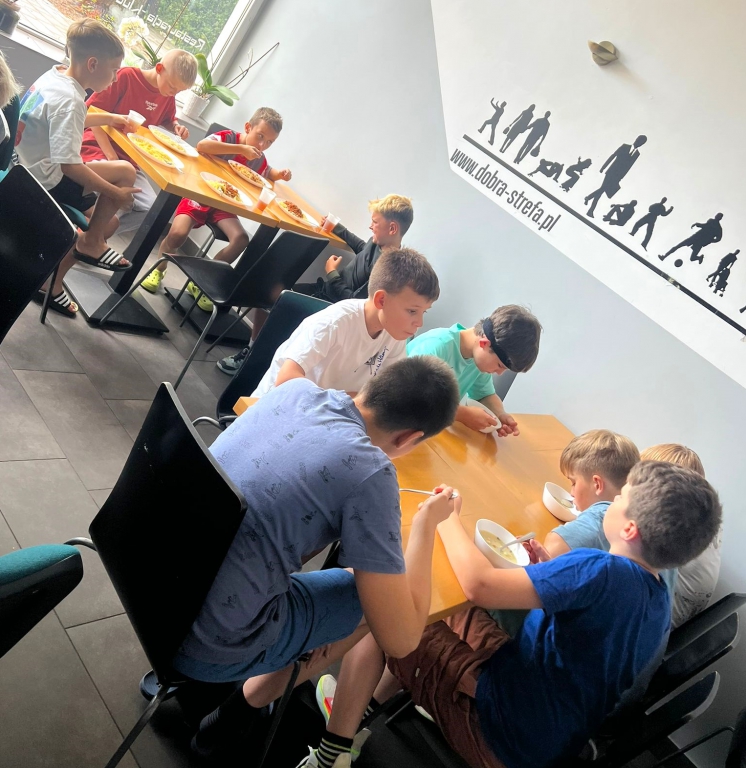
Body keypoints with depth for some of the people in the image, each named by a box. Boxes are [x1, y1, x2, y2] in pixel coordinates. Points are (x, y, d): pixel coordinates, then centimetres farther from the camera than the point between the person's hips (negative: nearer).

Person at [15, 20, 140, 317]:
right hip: (48, 183, -10)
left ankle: (51, 283, 22)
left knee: (106, 222, 16)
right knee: (125, 172, -15)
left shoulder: (55, 76, 4)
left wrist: (110, 118, 22)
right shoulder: (68, 99, -25)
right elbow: (69, 166, -29)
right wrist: (116, 193, -22)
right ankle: (91, 243, 2)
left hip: (30, 174, 10)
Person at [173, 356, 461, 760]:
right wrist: (427, 521, -2)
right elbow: (400, 638, -13)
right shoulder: (368, 471, -21)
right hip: (208, 646, -6)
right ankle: (244, 708, 28)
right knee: (371, 596, 13)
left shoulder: (297, 388, -1)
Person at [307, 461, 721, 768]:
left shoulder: (603, 571, -31)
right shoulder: (659, 597, -2)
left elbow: (479, 584, -35)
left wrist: (447, 518, -19)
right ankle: (370, 706, 29)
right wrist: (554, 574, 0)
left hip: (503, 730, -8)